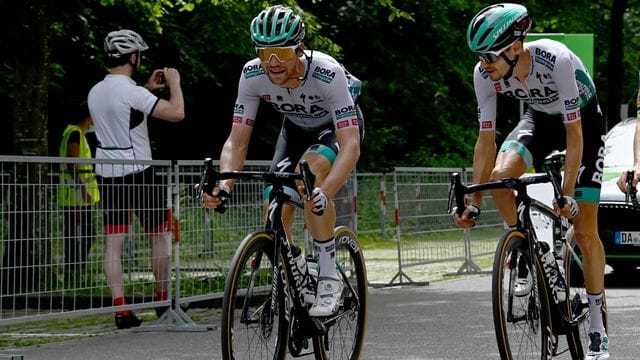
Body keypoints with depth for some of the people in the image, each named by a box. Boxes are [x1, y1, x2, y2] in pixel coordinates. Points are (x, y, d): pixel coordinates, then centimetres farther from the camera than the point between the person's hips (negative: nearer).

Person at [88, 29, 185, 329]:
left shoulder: (95, 92, 8)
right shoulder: (131, 91, -17)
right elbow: (176, 113, -21)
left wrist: (147, 88, 27)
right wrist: (174, 83, -4)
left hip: (107, 173, 7)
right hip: (138, 173, -6)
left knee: (113, 243, 1)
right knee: (160, 236, 10)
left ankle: (120, 310, -5)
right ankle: (163, 302, 15)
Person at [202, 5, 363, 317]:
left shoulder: (327, 74, -39)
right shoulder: (252, 75, -27)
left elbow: (351, 146, -44)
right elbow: (237, 141, -22)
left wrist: (324, 193, -60)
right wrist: (224, 185, -42)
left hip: (338, 127, -4)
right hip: (297, 128, 4)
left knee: (311, 168, -36)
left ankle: (329, 278, -25)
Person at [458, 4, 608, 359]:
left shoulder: (556, 60, -38)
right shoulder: (485, 74, -24)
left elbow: (574, 135, -33)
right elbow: (486, 139, -17)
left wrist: (567, 195, -36)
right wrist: (474, 203, -19)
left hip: (582, 120, -4)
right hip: (539, 119, 4)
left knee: (584, 231, -7)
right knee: (499, 176, -27)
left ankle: (597, 329, 4)